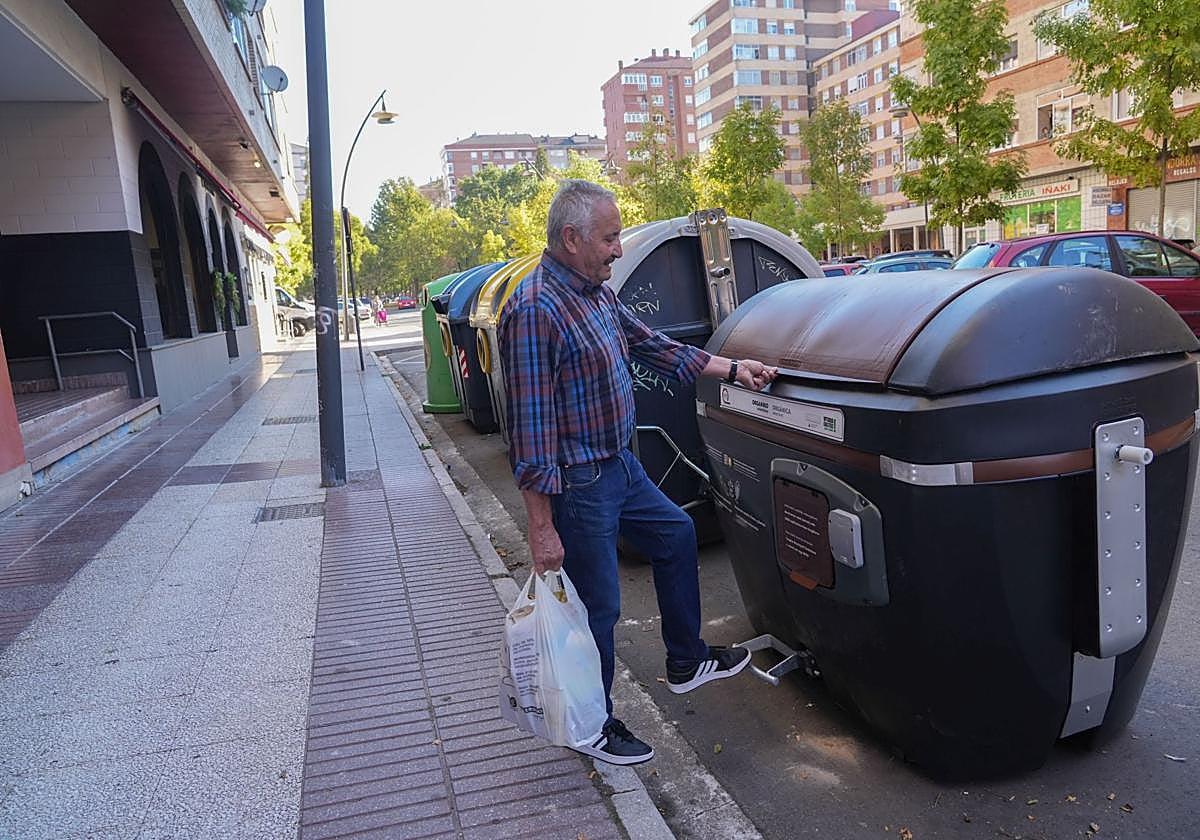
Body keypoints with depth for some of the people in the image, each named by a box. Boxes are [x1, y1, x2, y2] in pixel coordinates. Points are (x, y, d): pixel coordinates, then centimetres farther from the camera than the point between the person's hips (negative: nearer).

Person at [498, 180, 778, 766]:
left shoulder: (597, 293, 6)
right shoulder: (535, 310, -24)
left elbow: (652, 346, 18)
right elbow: (530, 428, -26)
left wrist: (732, 369, 17)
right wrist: (542, 528, -25)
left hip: (620, 465, 10)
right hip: (579, 485, -10)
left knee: (677, 536, 24)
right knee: (598, 606, 5)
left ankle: (686, 662, 42)